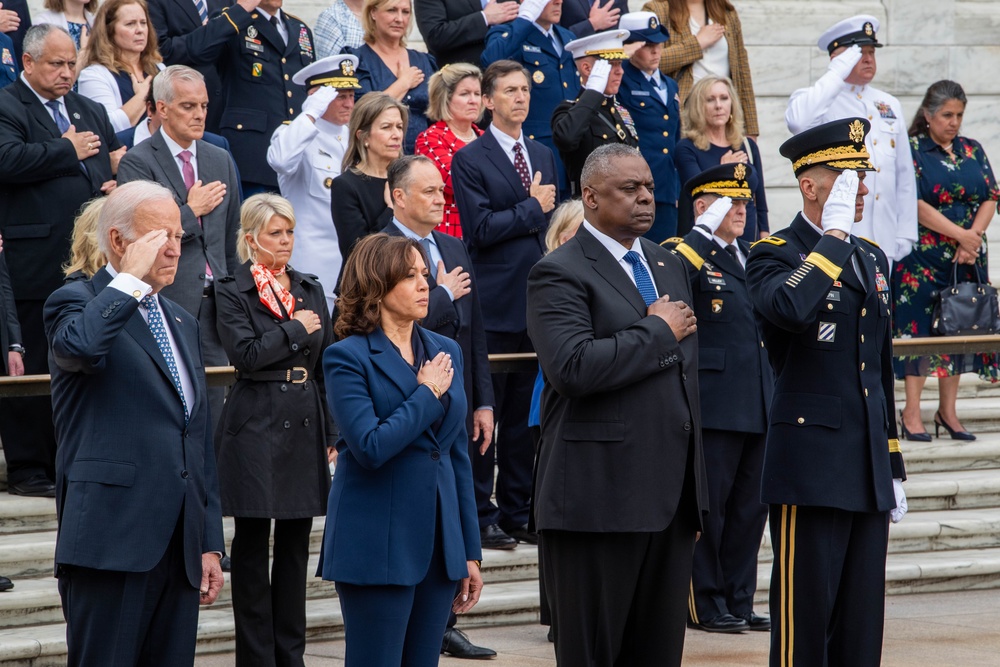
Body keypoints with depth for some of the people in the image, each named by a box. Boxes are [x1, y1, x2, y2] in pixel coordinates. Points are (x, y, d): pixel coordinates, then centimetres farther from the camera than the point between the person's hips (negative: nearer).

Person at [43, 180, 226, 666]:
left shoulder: (182, 324, 22)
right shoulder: (77, 302, 0)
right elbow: (80, 346, -28)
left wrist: (210, 542, 18)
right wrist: (132, 277, -15)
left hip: (179, 546, 7)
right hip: (112, 540, -7)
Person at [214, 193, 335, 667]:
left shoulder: (310, 290, 14)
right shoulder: (232, 293, -3)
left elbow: (327, 366, 14)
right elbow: (246, 353, -17)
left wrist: (331, 433, 10)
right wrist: (296, 329, -7)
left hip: (304, 427, 5)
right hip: (255, 427, -5)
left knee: (295, 547, 7)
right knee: (253, 548, 0)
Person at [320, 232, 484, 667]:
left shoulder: (446, 352, 12)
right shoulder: (347, 357, -7)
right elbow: (371, 447, -19)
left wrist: (470, 550, 13)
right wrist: (427, 394, -9)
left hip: (438, 544, 6)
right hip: (378, 545, -6)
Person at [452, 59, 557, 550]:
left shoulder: (543, 156, 16)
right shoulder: (469, 160, -5)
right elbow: (479, 228, -14)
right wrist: (532, 207, -9)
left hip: (538, 302, 6)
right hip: (494, 306, -6)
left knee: (525, 415, 9)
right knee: (484, 414, -2)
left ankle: (517, 513, 15)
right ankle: (481, 516, 3)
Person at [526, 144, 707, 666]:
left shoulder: (668, 264, 17)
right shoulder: (559, 274, -8)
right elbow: (574, 367, -24)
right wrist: (658, 332, -13)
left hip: (672, 496, 7)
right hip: (601, 497, -7)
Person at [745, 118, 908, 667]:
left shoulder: (872, 258, 16)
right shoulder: (774, 255, -7)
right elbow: (791, 309, -33)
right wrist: (833, 234, -22)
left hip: (867, 474, 7)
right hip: (811, 470, -7)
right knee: (804, 622, -3)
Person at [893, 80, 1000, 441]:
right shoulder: (911, 151, -4)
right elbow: (916, 206, -12)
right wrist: (960, 235, -15)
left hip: (968, 259, 5)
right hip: (923, 258, -5)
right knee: (920, 328, -6)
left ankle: (948, 411, 12)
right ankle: (911, 413, -2)